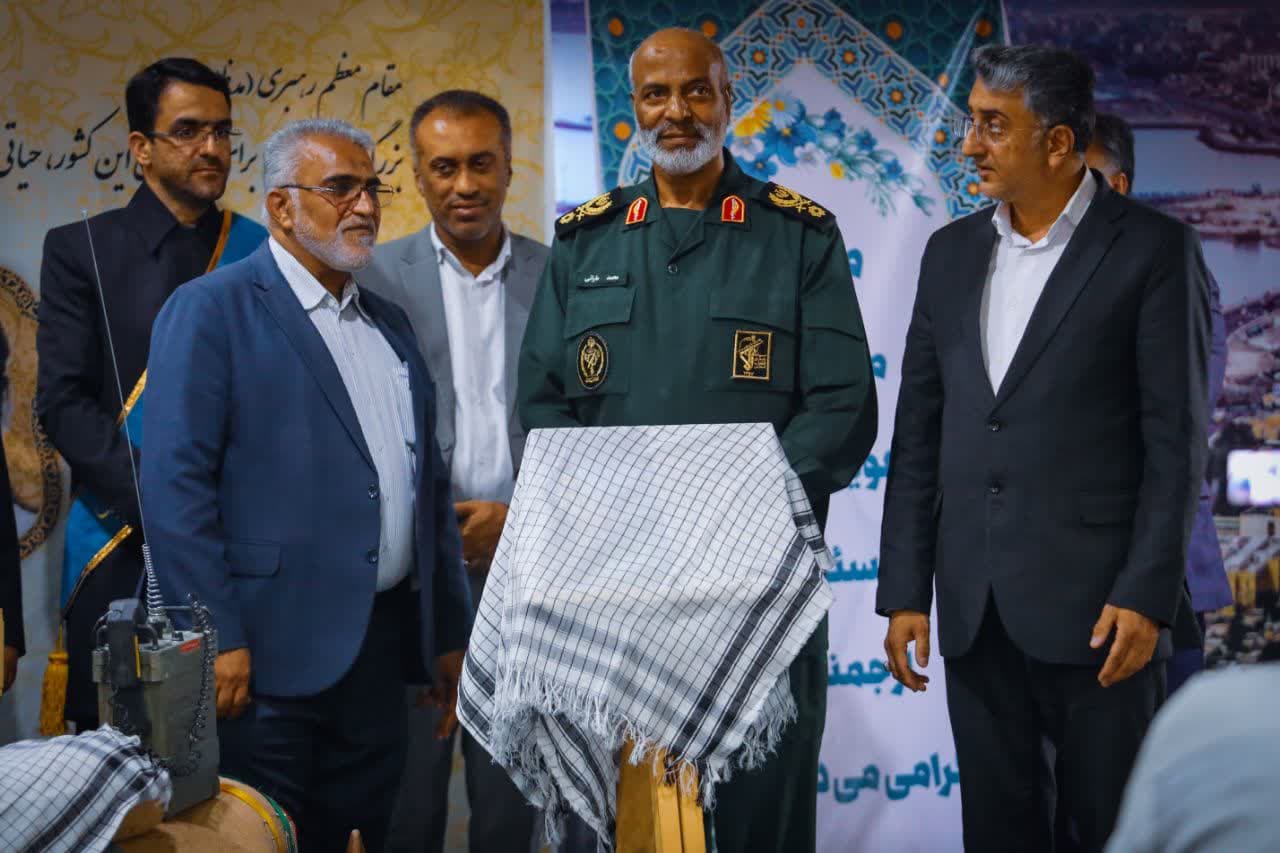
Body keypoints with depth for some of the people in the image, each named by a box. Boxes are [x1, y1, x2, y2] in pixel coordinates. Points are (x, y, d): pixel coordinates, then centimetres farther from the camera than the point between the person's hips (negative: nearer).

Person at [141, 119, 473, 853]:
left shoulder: (391, 325, 17)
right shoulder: (211, 312, -4)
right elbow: (176, 483, -12)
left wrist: (451, 631, 16)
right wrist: (217, 640, -17)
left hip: (380, 647, 6)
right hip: (268, 652, -6)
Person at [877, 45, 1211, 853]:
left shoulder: (1153, 249, -4)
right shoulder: (952, 251, 11)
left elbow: (1176, 438, -7)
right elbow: (919, 434, 10)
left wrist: (1146, 595, -13)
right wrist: (904, 591, 6)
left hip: (1097, 603, -5)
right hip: (975, 607, 5)